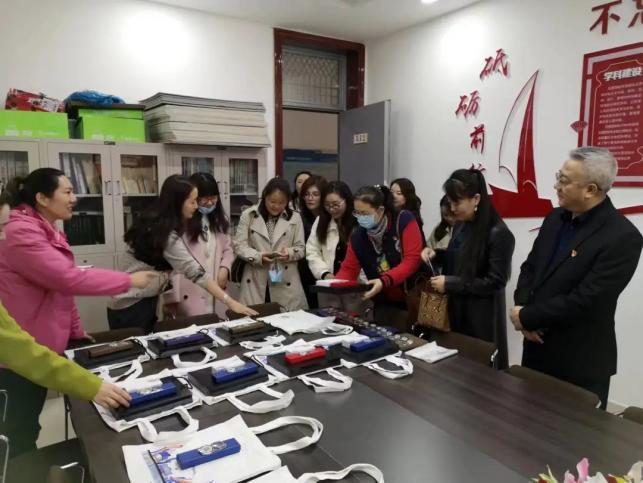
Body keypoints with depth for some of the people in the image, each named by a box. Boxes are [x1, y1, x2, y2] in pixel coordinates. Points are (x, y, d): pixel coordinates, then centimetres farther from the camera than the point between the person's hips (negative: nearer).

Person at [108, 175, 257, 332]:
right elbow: (196, 272, -30)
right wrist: (230, 301, -31)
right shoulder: (167, 234, -25)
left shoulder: (154, 221, 1)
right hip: (132, 306, -9)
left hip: (143, 300, 9)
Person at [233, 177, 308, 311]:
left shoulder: (295, 217, 6)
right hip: (255, 282, 0)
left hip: (286, 283, 1)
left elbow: (301, 248, 6)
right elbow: (239, 245, -1)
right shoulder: (248, 215, 3)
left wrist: (290, 253, -16)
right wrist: (259, 256, -17)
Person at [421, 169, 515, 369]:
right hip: (457, 309, 7)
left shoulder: (498, 233, -18)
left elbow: (495, 281, -18)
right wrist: (437, 254, -1)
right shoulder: (461, 225, 6)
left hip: (482, 317, -7)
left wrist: (450, 284, -19)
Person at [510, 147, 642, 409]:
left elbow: (583, 301, -25)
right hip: (537, 349, 7)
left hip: (580, 363, -6)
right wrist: (522, 307, -10)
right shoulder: (555, 218, 4)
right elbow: (530, 267, 9)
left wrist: (526, 317, -15)